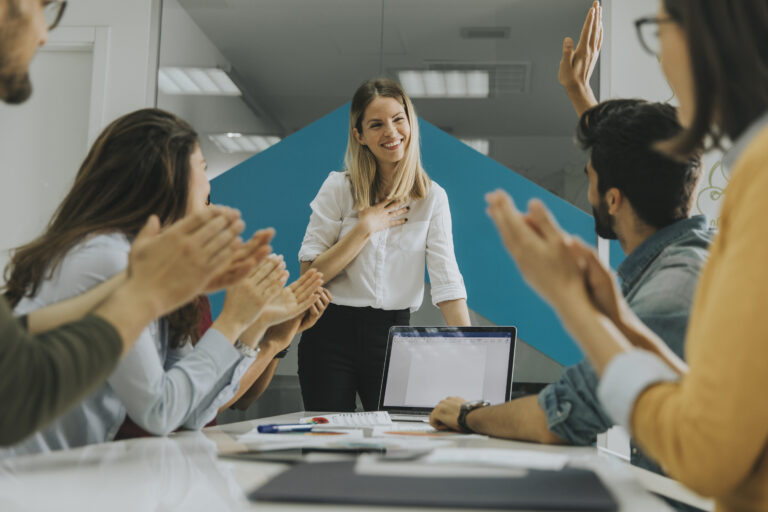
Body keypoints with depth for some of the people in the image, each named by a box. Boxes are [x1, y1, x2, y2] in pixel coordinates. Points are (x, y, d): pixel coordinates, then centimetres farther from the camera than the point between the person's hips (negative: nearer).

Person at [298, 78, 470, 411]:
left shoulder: (432, 198, 0)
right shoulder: (338, 189, -4)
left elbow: (447, 283, -7)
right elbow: (310, 274, -9)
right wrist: (365, 228, -15)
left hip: (394, 335, 1)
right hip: (332, 334, -1)